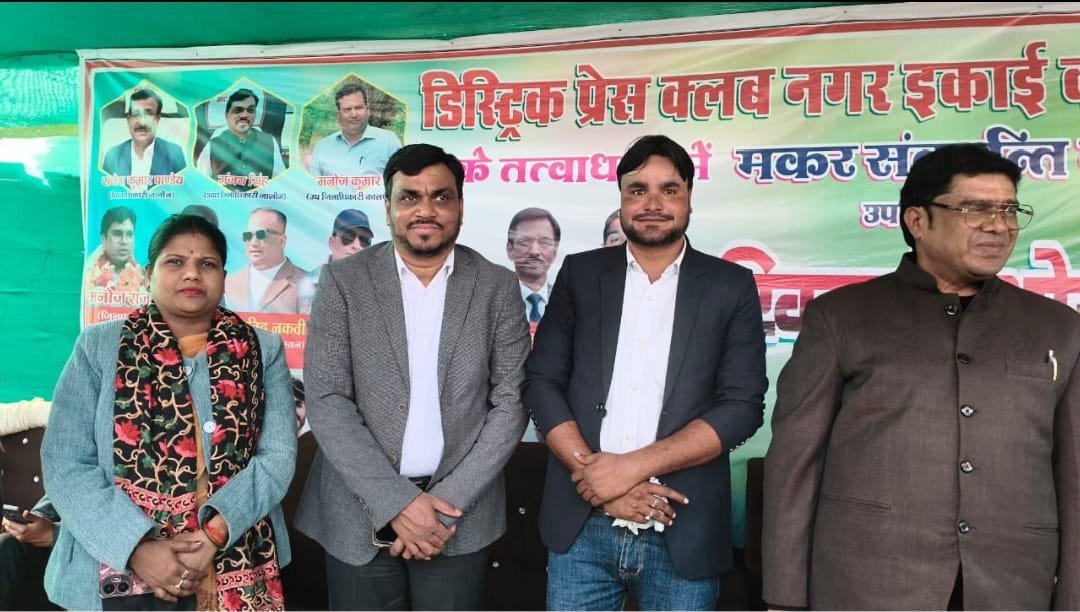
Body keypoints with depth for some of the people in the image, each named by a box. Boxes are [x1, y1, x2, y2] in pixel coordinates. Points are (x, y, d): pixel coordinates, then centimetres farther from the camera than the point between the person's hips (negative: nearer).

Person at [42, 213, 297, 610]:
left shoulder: (263, 350, 2)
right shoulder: (98, 347, 1)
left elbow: (278, 455, -5)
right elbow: (65, 464, -5)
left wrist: (215, 531, -18)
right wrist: (137, 547, -16)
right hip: (121, 573, 0)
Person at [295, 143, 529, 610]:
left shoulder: (497, 287, 0)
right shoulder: (344, 280, -2)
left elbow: (511, 403, -2)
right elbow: (326, 401, -7)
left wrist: (448, 501, -10)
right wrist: (396, 502, -13)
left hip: (460, 509, 1)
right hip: (360, 511, 0)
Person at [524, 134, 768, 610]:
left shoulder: (731, 286, 2)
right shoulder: (580, 274, 5)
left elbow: (742, 406, -6)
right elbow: (541, 383, 1)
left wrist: (633, 465, -14)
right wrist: (595, 473, -12)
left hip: (684, 534, 0)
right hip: (582, 527, 1)